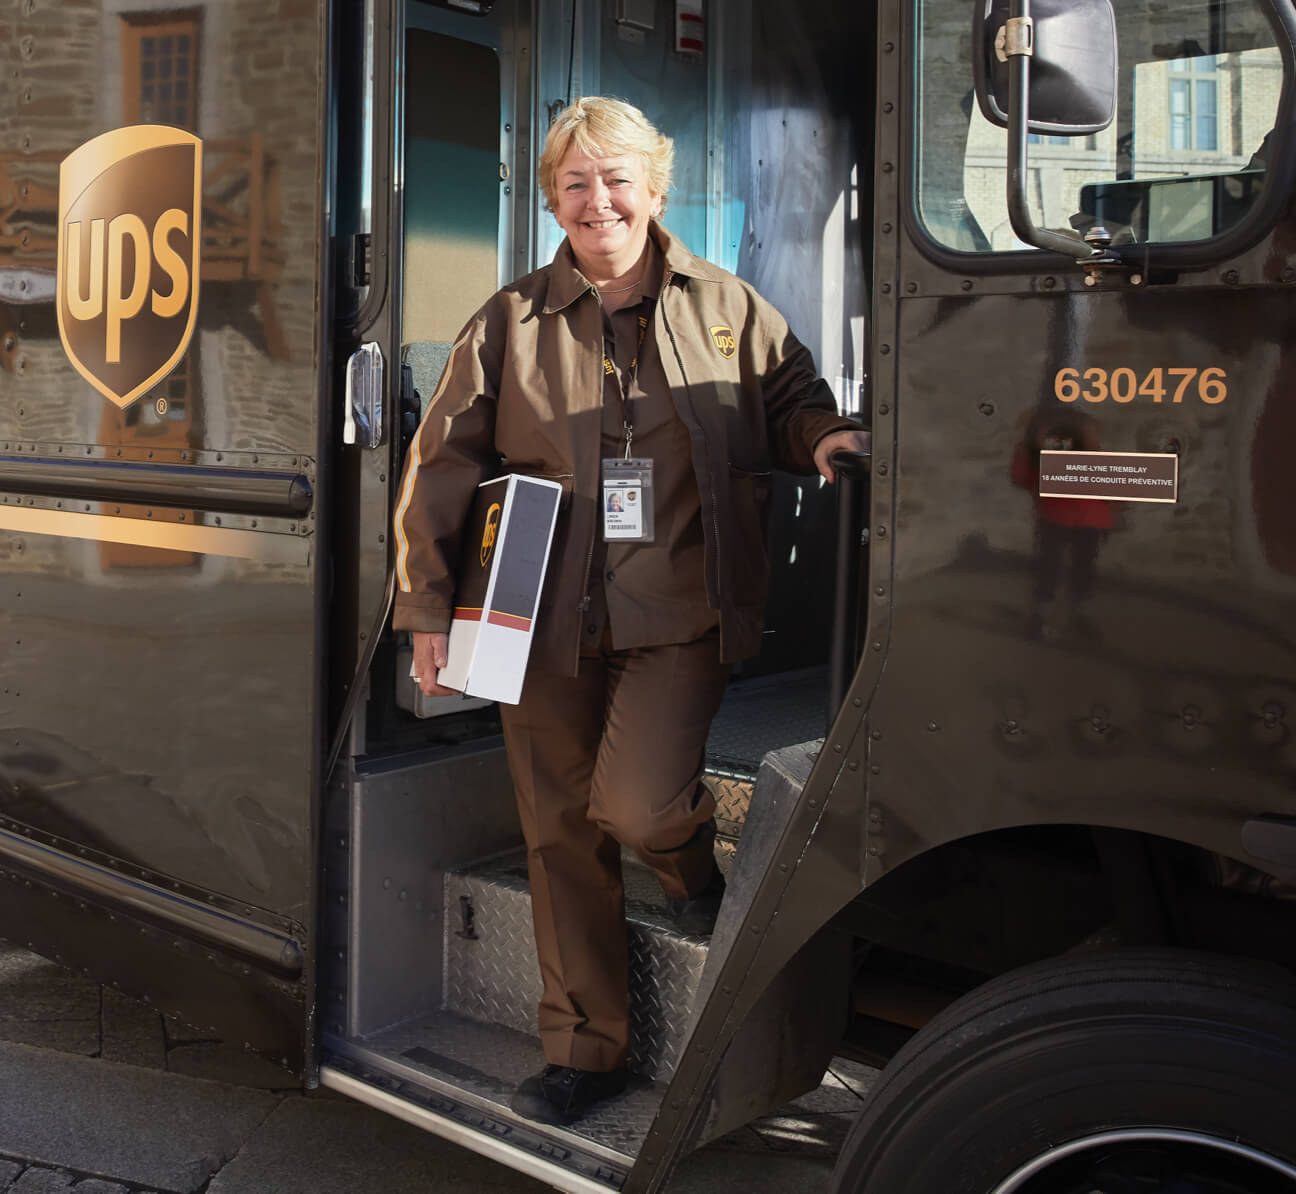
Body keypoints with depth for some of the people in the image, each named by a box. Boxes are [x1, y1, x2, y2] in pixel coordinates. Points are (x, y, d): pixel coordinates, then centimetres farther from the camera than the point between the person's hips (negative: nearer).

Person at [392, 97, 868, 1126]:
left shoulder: (727, 311, 6)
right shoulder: (510, 325, 6)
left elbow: (793, 399, 19)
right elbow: (440, 468, 7)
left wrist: (823, 437, -7)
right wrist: (429, 610, 3)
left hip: (678, 621, -2)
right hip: (546, 624, 2)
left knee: (633, 802, -19)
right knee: (561, 834, 7)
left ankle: (694, 864, 21)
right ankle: (586, 1050, 23)